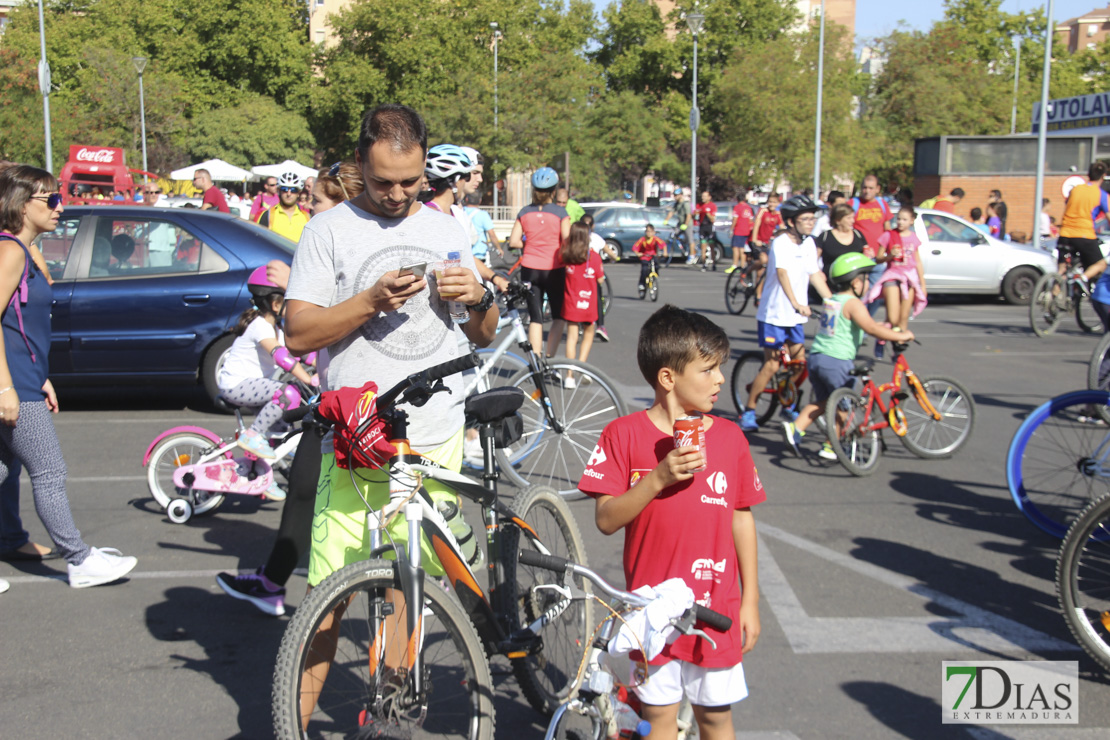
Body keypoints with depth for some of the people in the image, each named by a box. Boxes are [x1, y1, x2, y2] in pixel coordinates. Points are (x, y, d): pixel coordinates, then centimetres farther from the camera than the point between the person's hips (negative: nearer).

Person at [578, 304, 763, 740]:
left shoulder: (729, 437, -1)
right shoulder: (625, 435, -8)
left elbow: (742, 519, 6)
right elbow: (606, 519, -11)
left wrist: (750, 599, 7)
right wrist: (658, 478, -24)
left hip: (716, 607, 2)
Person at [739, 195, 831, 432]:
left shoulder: (809, 244, 6)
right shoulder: (781, 243, -17)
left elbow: (815, 275, 8)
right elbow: (782, 273, -31)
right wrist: (796, 303, -44)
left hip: (795, 316, 7)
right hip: (773, 314, -7)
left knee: (799, 363, 6)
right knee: (772, 365, -6)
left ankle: (788, 406, 25)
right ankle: (749, 411, 6)